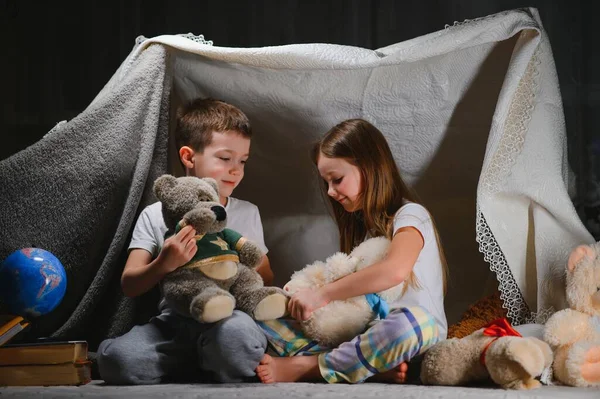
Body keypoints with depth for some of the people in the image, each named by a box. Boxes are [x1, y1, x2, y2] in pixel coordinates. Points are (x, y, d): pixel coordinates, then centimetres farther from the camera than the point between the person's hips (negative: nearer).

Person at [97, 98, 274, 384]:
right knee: (117, 357, -32)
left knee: (237, 335, -39)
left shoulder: (247, 213, 15)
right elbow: (129, 285, 2)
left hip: (227, 316, 0)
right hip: (174, 320, 0)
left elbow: (266, 277, 19)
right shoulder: (155, 216, 8)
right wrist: (163, 264, -19)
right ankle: (205, 371, -11)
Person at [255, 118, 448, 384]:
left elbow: (394, 270, -27)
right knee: (263, 323, -8)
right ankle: (374, 365, -27)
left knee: (410, 323, -43)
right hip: (362, 334, 7)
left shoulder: (409, 216, -6)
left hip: (414, 332, -7)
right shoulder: (361, 224, 20)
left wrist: (322, 295, -24)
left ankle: (307, 367, -26)